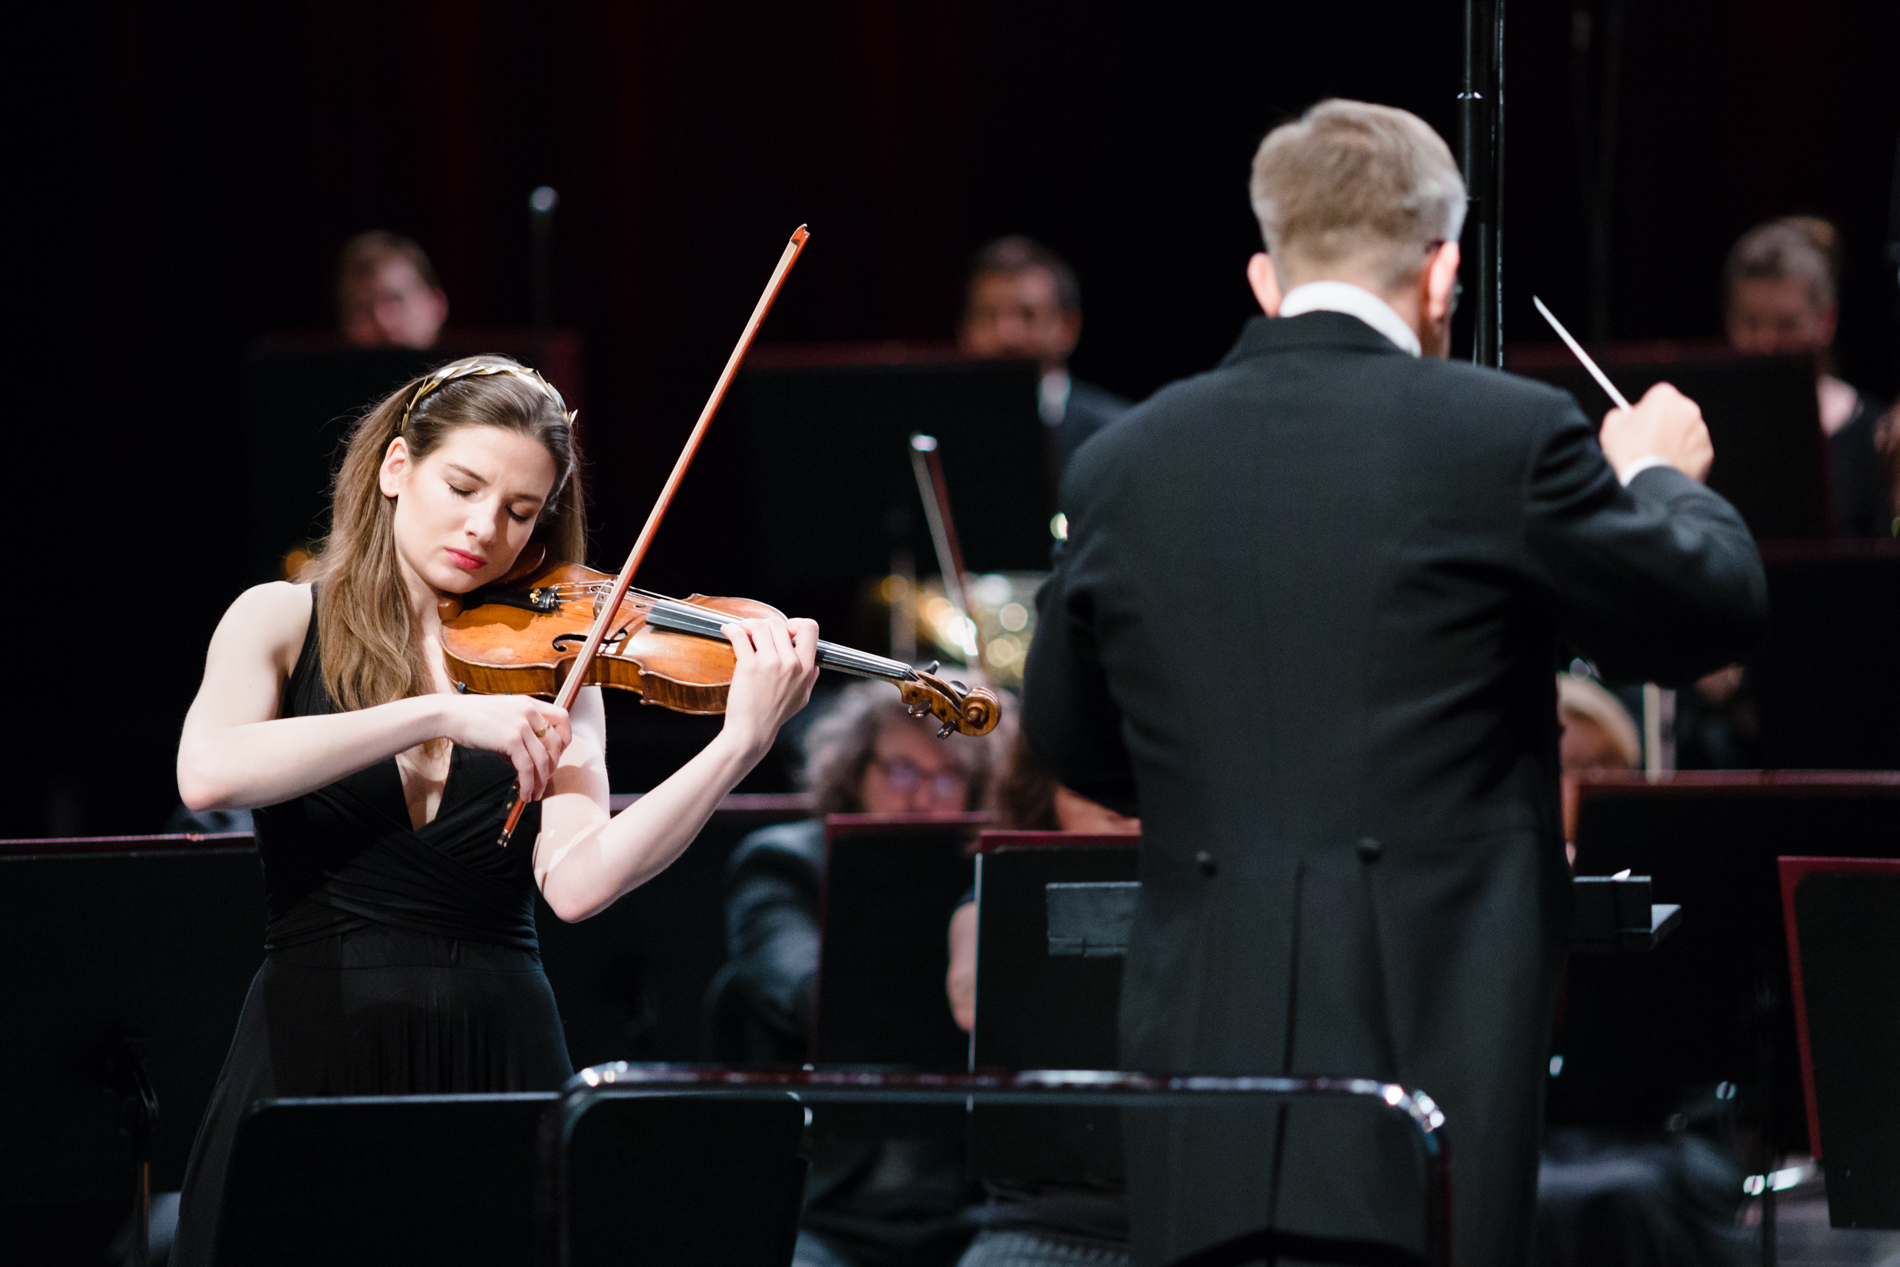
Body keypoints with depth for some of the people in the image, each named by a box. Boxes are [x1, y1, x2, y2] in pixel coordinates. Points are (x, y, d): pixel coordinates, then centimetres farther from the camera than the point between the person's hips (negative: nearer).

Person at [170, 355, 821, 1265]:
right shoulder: (283, 620, 5)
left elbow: (578, 881, -10)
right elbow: (207, 774, -17)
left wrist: (742, 741, -21)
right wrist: (445, 715, -21)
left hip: (496, 1055, 1)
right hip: (312, 1054, -1)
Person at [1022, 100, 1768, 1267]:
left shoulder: (1124, 466, 6)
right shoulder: (1508, 436, -7)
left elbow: (1071, 740, 18)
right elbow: (1715, 612, 6)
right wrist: (1658, 475, 27)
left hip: (1203, 1025, 4)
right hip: (1434, 1018, -4)